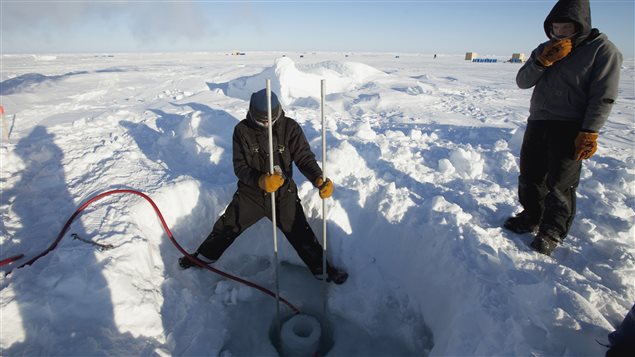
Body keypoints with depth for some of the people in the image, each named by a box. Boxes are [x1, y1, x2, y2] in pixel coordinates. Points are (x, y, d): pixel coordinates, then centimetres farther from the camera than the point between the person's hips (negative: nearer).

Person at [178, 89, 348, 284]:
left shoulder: (290, 127, -14)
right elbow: (240, 167, -13)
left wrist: (319, 179, -36)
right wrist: (260, 180, -34)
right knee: (227, 227, 11)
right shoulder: (242, 130, -12)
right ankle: (204, 256, 39)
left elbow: (304, 157, -16)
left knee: (300, 234, 3)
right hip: (250, 193, 1)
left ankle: (321, 269, 24)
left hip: (284, 194, -1)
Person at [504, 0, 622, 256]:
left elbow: (603, 97, -10)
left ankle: (552, 232, 13)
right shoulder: (545, 49, 12)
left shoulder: (603, 49, -5)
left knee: (559, 184, -3)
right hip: (537, 123, 6)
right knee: (529, 176, 10)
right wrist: (542, 60, -15)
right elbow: (522, 81, 1)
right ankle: (532, 217, 28)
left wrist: (589, 133, -18)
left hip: (570, 129, -5)